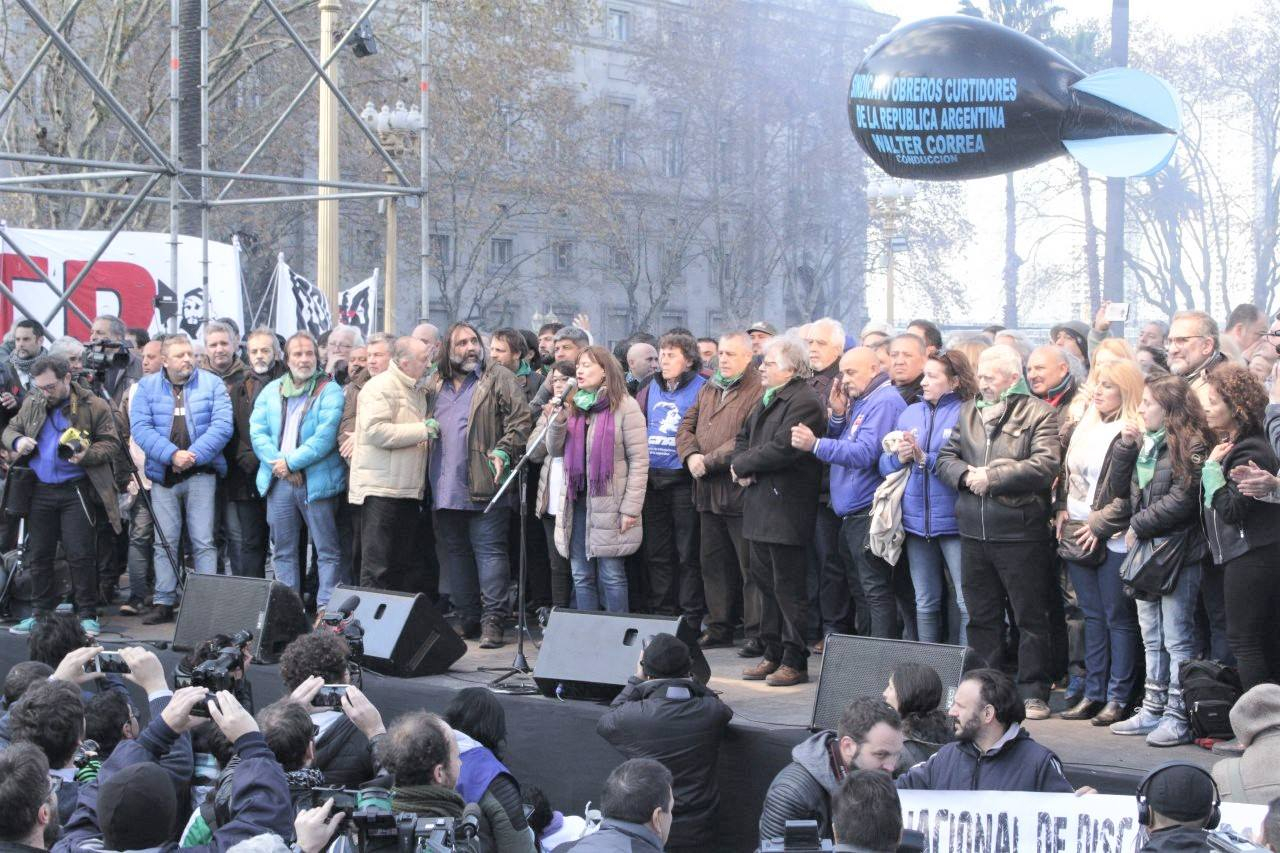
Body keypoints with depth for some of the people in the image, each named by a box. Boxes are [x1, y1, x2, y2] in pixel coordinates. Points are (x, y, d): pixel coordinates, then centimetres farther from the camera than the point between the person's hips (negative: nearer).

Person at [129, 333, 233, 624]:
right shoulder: (147, 386, 5)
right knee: (164, 542, 5)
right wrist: (172, 454, -18)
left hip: (201, 473, -1)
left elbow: (222, 425, -7)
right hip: (162, 475, 2)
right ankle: (164, 603, 11)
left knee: (203, 542, -3)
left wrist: (195, 454, -18)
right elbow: (141, 428, -5)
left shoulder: (212, 384, 2)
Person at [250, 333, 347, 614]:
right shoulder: (271, 391, 14)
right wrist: (277, 464, -10)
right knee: (283, 551, 9)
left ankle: (326, 609, -2)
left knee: (327, 550, -4)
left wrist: (291, 462, -13)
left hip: (316, 482, -5)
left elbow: (325, 437, -12)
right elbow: (257, 431, 4)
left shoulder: (329, 391, -1)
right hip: (279, 481, 5)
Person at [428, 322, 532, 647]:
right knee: (457, 554, 11)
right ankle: (467, 620, 18)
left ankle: (492, 621, -8)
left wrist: (503, 451, -18)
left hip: (484, 486, -6)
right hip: (445, 489, 6)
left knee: (489, 551, -8)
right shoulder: (436, 384, 17)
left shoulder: (499, 378, 0)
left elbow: (521, 420, -8)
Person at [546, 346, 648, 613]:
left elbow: (639, 461, -9)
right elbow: (555, 451, 14)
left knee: (611, 576, -4)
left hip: (609, 504, -6)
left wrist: (631, 508, -14)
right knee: (581, 577, 7)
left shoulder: (624, 407, -5)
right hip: (577, 501, 6)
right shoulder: (573, 406, 14)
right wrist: (559, 420, -6)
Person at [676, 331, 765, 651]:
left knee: (750, 566, -4)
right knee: (713, 563, 14)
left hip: (740, 492, -8)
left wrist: (709, 461, -18)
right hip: (708, 492, 8)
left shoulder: (757, 393, -9)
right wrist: (691, 456, -5)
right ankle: (719, 627, 23)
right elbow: (686, 426, 15)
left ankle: (756, 633, 1)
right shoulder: (707, 390, 17)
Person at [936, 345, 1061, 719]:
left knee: (1030, 618, 2)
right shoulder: (968, 412, 14)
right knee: (982, 617, 13)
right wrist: (966, 475, -9)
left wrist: (991, 477, -14)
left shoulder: (1039, 414, -4)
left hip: (1019, 533, -6)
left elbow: (1045, 466, -17)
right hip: (973, 532, 6)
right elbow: (944, 459, 12)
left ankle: (1033, 693, 8)